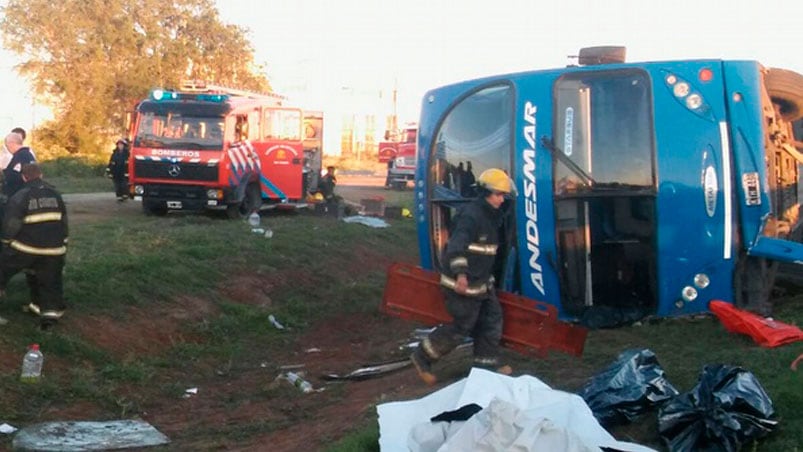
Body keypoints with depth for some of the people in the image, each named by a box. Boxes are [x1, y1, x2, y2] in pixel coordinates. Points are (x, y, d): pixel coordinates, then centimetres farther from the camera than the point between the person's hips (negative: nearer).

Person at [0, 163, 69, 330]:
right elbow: (63, 222, 14)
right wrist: (62, 244, 22)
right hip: (53, 248, 4)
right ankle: (50, 310, 1)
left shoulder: (20, 197, -11)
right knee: (50, 280, 11)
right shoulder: (55, 195, 7)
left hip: (26, 247, -4)